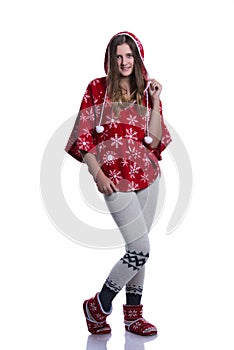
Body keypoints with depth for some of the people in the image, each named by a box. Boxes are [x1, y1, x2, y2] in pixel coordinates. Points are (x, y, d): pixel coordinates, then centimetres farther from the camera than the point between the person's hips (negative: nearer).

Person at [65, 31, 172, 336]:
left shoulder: (147, 92, 9)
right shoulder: (97, 89, 0)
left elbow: (154, 141, 1)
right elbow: (83, 136, -2)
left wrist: (155, 101, -6)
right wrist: (97, 173, -11)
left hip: (147, 175, 5)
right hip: (115, 179, -4)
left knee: (137, 249, 10)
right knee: (141, 249, -8)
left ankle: (133, 313, 24)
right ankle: (97, 306, 10)